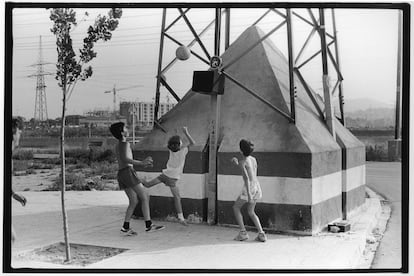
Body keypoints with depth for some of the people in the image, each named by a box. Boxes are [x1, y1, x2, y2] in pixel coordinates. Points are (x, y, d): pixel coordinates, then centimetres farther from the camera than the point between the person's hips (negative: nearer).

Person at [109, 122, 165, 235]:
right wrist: (141, 163, -27)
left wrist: (143, 162, 32)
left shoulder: (118, 145, 24)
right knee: (145, 197, -10)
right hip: (128, 172, -9)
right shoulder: (125, 144, -5)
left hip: (121, 174, 9)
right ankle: (149, 225, -16)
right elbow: (125, 159, -21)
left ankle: (126, 227, 3)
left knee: (134, 202, 10)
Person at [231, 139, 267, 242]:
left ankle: (243, 232, 9)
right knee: (251, 212, 20)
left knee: (236, 207, 14)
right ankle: (261, 234, 9)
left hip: (249, 187, -7)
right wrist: (237, 163, 29)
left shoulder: (242, 162, -11)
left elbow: (246, 178, -21)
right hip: (257, 186, 7)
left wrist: (249, 194, -24)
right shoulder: (253, 159, 10)